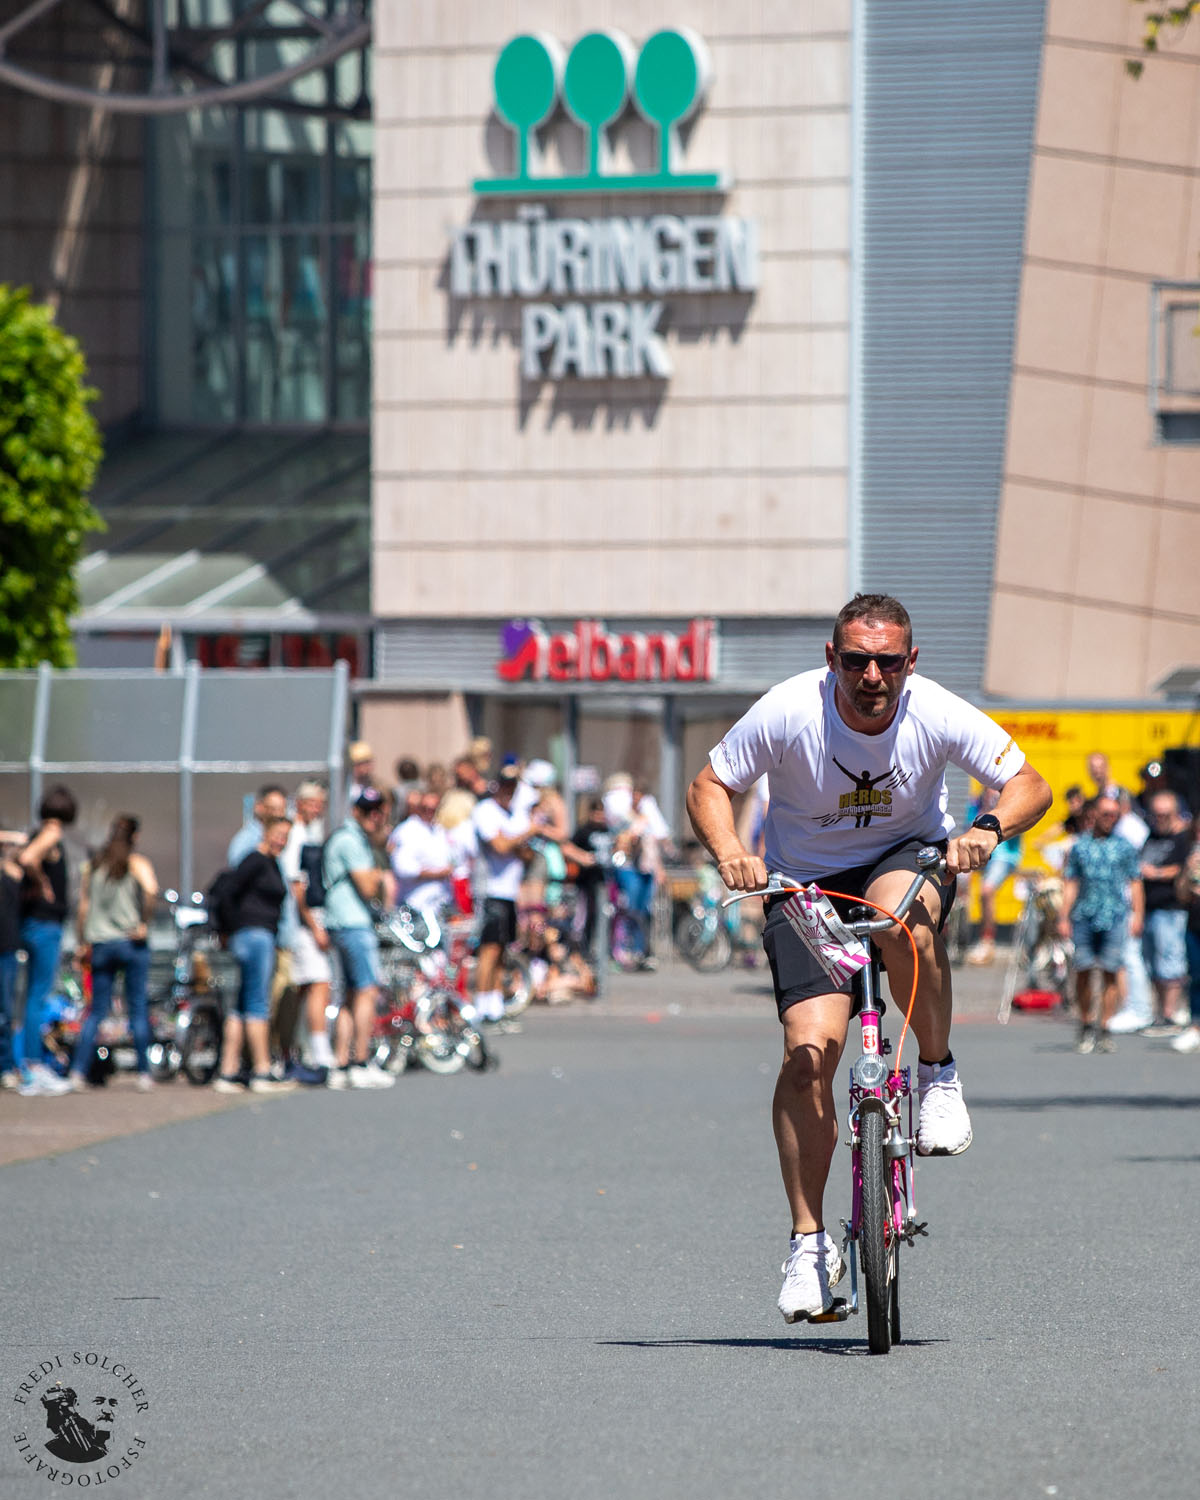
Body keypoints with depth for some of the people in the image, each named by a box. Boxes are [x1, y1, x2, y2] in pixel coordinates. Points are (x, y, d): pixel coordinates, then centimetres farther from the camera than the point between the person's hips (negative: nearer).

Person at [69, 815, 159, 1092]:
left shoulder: (91, 867, 9)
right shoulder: (137, 863, -3)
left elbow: (83, 908, 8)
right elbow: (151, 889, -22)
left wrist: (84, 942, 15)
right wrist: (142, 923, -12)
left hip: (100, 944, 3)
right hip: (131, 943, -3)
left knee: (96, 1010, 7)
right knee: (138, 1007, 2)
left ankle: (78, 1072, -3)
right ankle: (144, 1073, 2)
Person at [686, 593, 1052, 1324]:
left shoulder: (936, 714, -20)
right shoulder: (788, 713, -22)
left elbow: (1030, 784, -18)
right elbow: (709, 787, -9)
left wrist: (988, 828, -38)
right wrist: (730, 853, -28)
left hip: (909, 855, 0)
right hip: (805, 879, 0)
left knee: (903, 914, -39)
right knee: (810, 1049, -16)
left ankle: (939, 1074, -13)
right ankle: (810, 1243, -6)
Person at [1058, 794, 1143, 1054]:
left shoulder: (1124, 847, 10)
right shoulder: (1080, 846, 10)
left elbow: (1134, 883, 10)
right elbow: (1071, 884, 11)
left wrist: (1137, 915, 1)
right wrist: (1064, 918, 5)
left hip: (1114, 917, -1)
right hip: (1084, 916, 1)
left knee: (1110, 973, -3)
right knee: (1084, 971, -1)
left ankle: (1105, 1030, 2)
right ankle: (1086, 1026, 14)